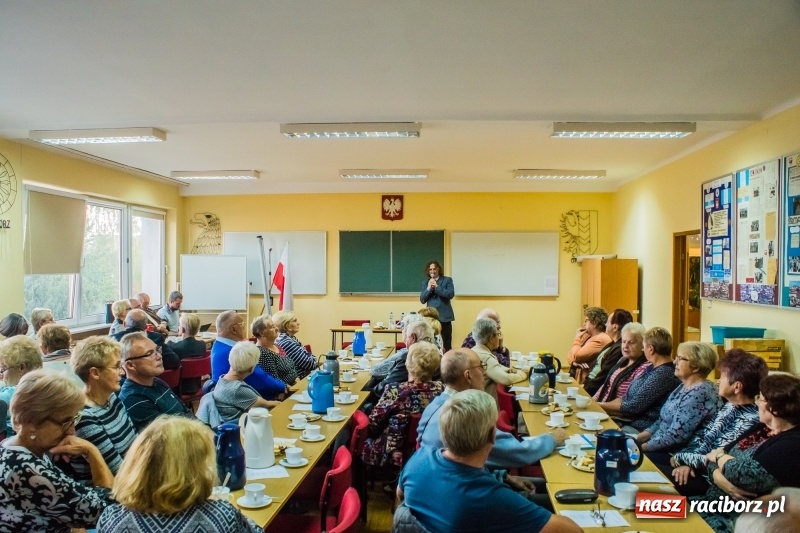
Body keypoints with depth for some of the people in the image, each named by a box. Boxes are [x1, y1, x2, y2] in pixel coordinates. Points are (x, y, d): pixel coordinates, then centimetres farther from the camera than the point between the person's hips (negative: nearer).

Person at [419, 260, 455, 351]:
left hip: (444, 316, -2)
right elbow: (422, 300, 4)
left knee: (447, 343, 1)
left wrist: (437, 287, -15)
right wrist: (428, 288, -11)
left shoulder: (447, 280, 2)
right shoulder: (425, 283, 11)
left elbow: (451, 294, -12)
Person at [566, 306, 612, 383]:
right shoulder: (589, 336, 14)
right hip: (575, 377, 9)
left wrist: (577, 338, -5)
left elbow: (576, 356, -21)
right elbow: (570, 356, 13)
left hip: (585, 382, -9)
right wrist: (574, 362, -11)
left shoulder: (600, 339, -16)